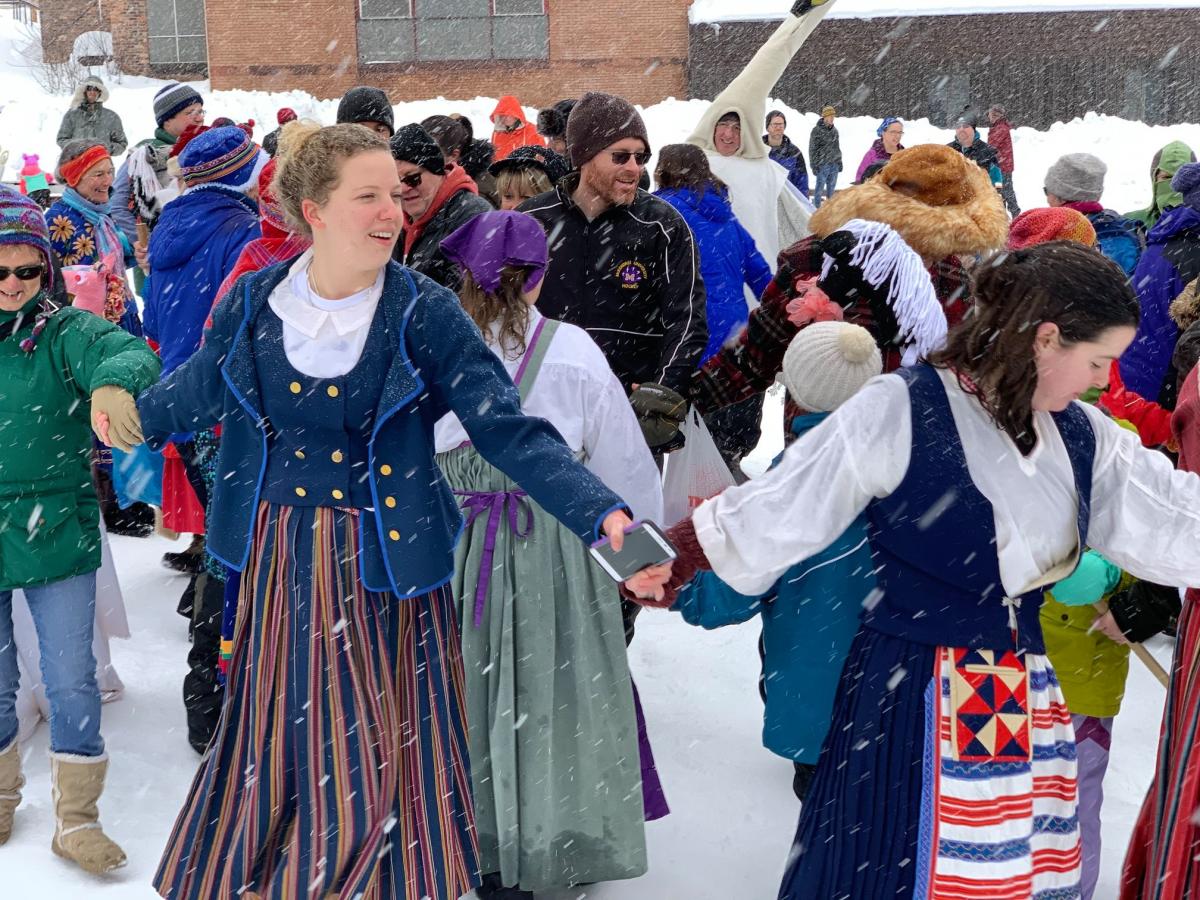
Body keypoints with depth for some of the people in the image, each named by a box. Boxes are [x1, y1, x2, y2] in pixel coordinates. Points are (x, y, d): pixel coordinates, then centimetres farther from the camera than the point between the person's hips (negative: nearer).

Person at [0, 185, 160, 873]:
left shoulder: (63, 333, -9)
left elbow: (127, 351, -30)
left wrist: (114, 384, -52)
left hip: (57, 541, -2)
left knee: (73, 684, 5)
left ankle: (77, 820, 22)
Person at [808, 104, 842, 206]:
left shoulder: (834, 130, 11)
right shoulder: (817, 130, -8)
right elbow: (812, 149, -7)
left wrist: (839, 162, 17)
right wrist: (814, 165, -10)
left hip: (834, 164, 6)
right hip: (822, 165, -6)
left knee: (831, 187, 13)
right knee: (820, 188, -2)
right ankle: (817, 207, 6)